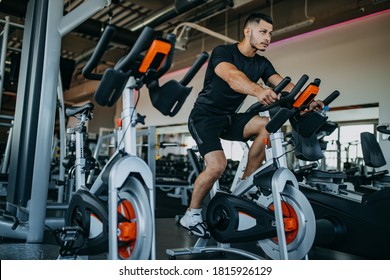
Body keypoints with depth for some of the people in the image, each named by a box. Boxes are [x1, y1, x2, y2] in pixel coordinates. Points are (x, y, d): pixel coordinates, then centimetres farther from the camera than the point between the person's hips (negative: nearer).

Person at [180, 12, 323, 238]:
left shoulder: (262, 64, 4)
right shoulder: (223, 52, -16)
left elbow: (284, 85, -10)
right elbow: (233, 77, -37)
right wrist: (259, 91, -57)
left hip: (230, 118, 6)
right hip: (205, 116, -6)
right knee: (217, 166, -26)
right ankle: (191, 215, -2)